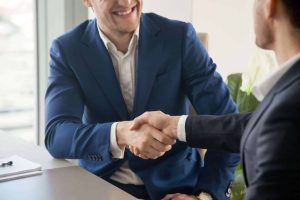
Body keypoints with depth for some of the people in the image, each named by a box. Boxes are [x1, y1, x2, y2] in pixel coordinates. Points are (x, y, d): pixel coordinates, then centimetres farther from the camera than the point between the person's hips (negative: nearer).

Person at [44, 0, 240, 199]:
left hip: (175, 184, 0)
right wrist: (120, 133, -35)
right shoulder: (67, 50, -6)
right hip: (101, 184, 1)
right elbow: (56, 135, -17)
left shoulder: (179, 37, -8)